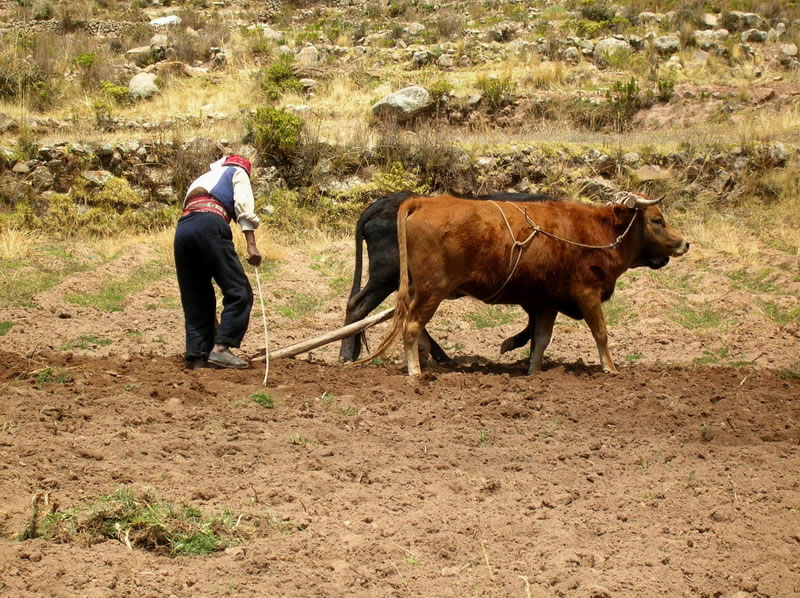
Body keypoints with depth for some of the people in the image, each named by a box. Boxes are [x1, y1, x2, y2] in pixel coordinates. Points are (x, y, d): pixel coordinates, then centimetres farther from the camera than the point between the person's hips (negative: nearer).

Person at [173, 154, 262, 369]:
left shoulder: (201, 179, 40)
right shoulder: (238, 172, 24)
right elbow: (243, 205, 4)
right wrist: (251, 243, -6)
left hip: (182, 229, 6)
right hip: (210, 225, -6)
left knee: (195, 299, 11)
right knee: (239, 292, -5)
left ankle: (197, 356, 3)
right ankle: (221, 347, -17)